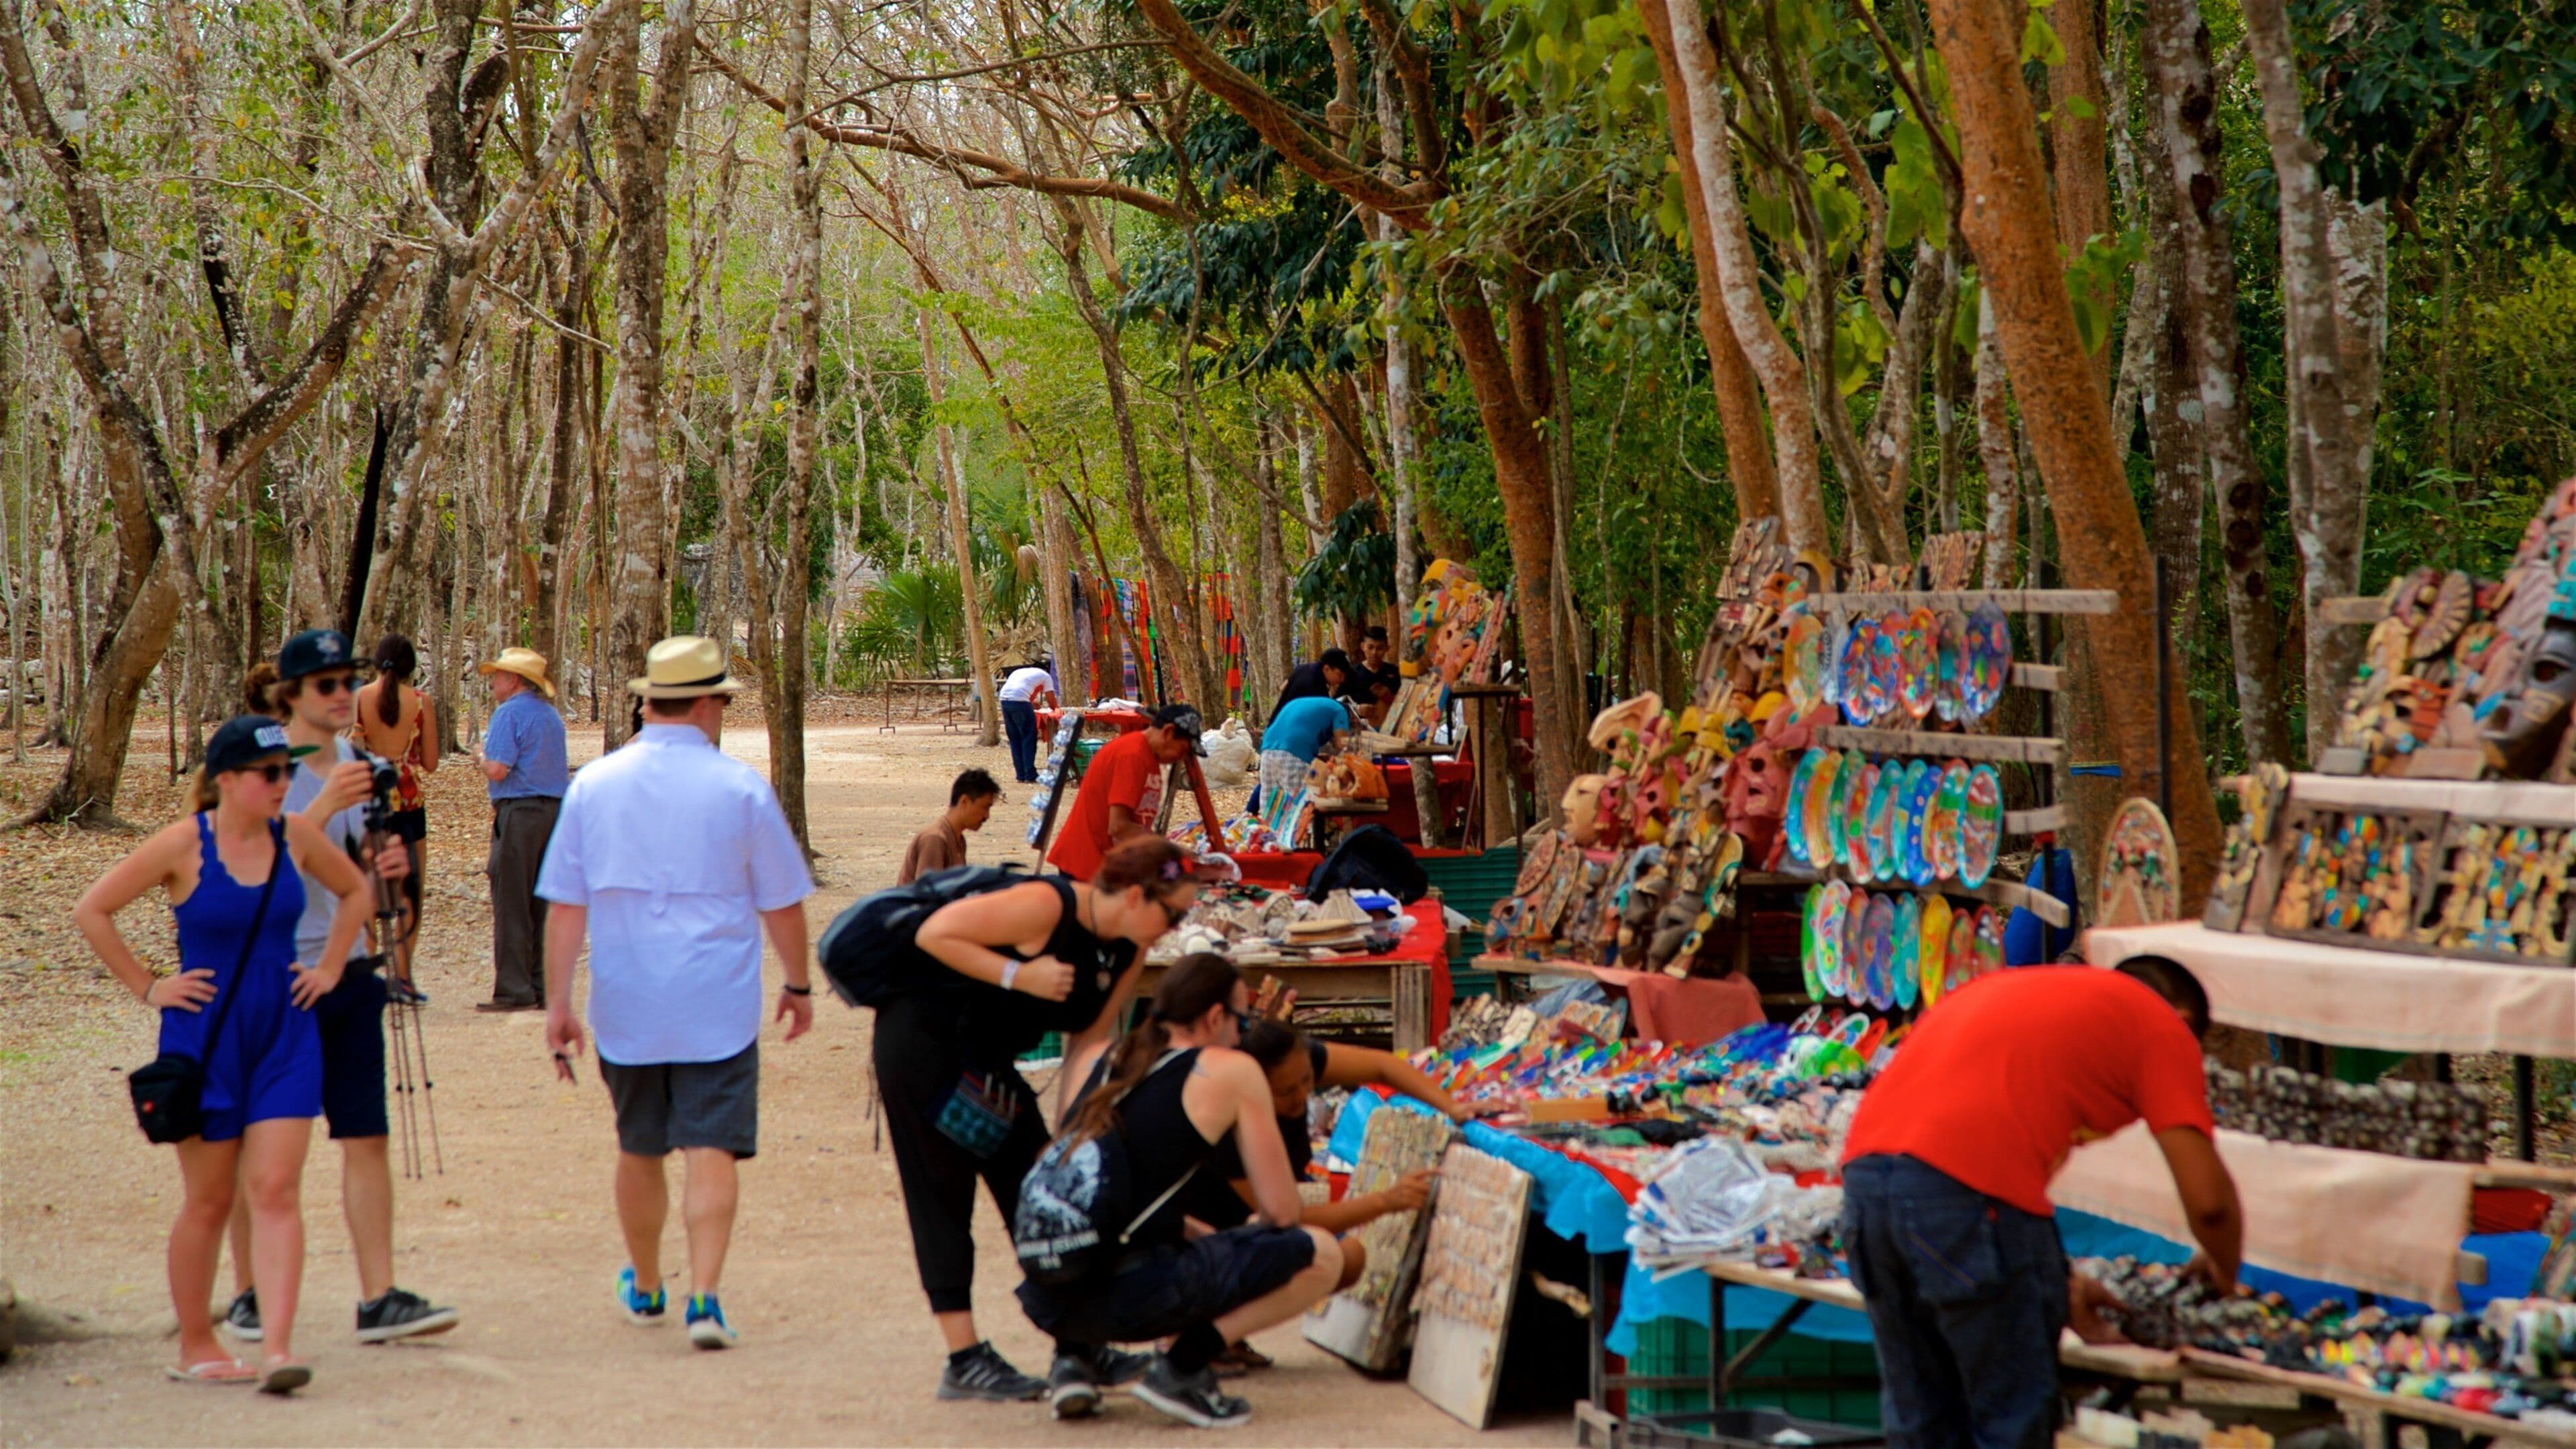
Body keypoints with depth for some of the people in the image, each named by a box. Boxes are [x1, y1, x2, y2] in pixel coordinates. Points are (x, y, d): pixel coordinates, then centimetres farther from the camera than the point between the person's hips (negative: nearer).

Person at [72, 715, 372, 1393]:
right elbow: (91, 912, -5)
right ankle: (195, 1346, 21)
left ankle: (278, 1349, -13)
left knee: (276, 1191, -8)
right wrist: (148, 987, -5)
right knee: (208, 1201, 7)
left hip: (284, 1034, 3)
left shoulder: (295, 836, 1)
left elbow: (355, 891, 20)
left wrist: (329, 968, 10)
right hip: (205, 1037, -3)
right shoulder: (184, 844, -10)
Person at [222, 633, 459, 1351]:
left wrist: (384, 863, -3)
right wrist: (327, 804, -27)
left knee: (368, 1137, -1)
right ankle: (247, 1296, 18)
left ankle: (379, 1298, -1)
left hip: (350, 970, 6)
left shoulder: (354, 764, 11)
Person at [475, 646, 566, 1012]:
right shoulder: (550, 713, 16)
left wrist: (483, 756, 5)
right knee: (542, 904, 10)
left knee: (511, 905, -4)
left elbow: (498, 769, -17)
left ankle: (515, 991, -5)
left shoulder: (509, 712, -9)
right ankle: (543, 988, 11)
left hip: (519, 811, -8)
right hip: (556, 807, 8)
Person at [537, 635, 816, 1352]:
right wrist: (798, 985, 15)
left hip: (626, 1009, 3)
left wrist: (557, 1003, 6)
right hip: (718, 1009, -3)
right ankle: (703, 1296, -16)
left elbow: (564, 907, 1)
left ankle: (645, 1288, 34)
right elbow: (782, 905, 1)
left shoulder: (594, 785, 2)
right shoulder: (741, 788, -5)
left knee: (639, 1150, 18)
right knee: (712, 1151, -3)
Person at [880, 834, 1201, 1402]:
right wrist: (1019, 975, -27)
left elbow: (1088, 1041, 5)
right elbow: (934, 934, -24)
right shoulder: (1048, 906, -25)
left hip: (986, 1059, 9)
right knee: (943, 1200, -4)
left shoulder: (1125, 951, 0)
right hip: (922, 1041, -9)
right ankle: (964, 1360, -2)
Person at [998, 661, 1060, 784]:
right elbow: (1052, 704, 15)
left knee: (1015, 740, 14)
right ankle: (1030, 776, 0)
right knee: (1029, 739, 2)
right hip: (1020, 701, -6)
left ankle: (1021, 775, 16)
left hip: (1004, 700, 6)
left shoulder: (1019, 672, 33)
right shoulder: (1045, 676, 17)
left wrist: (1032, 704, 35)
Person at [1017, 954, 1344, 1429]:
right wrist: (1250, 1229, 27)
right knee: (1321, 1254, 6)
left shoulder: (1097, 1061, 20)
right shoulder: (1231, 1072, 4)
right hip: (1134, 1296, -6)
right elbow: (1282, 1212, 4)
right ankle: (1182, 1367, -5)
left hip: (1045, 1298, 6)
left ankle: (1070, 1360, 15)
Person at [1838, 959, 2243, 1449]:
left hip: (1864, 1171, 7)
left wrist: (2054, 1285, 39)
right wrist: (2223, 1274, 27)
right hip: (1964, 1187, -7)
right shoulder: (2163, 1026, 13)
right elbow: (2208, 1200, 5)